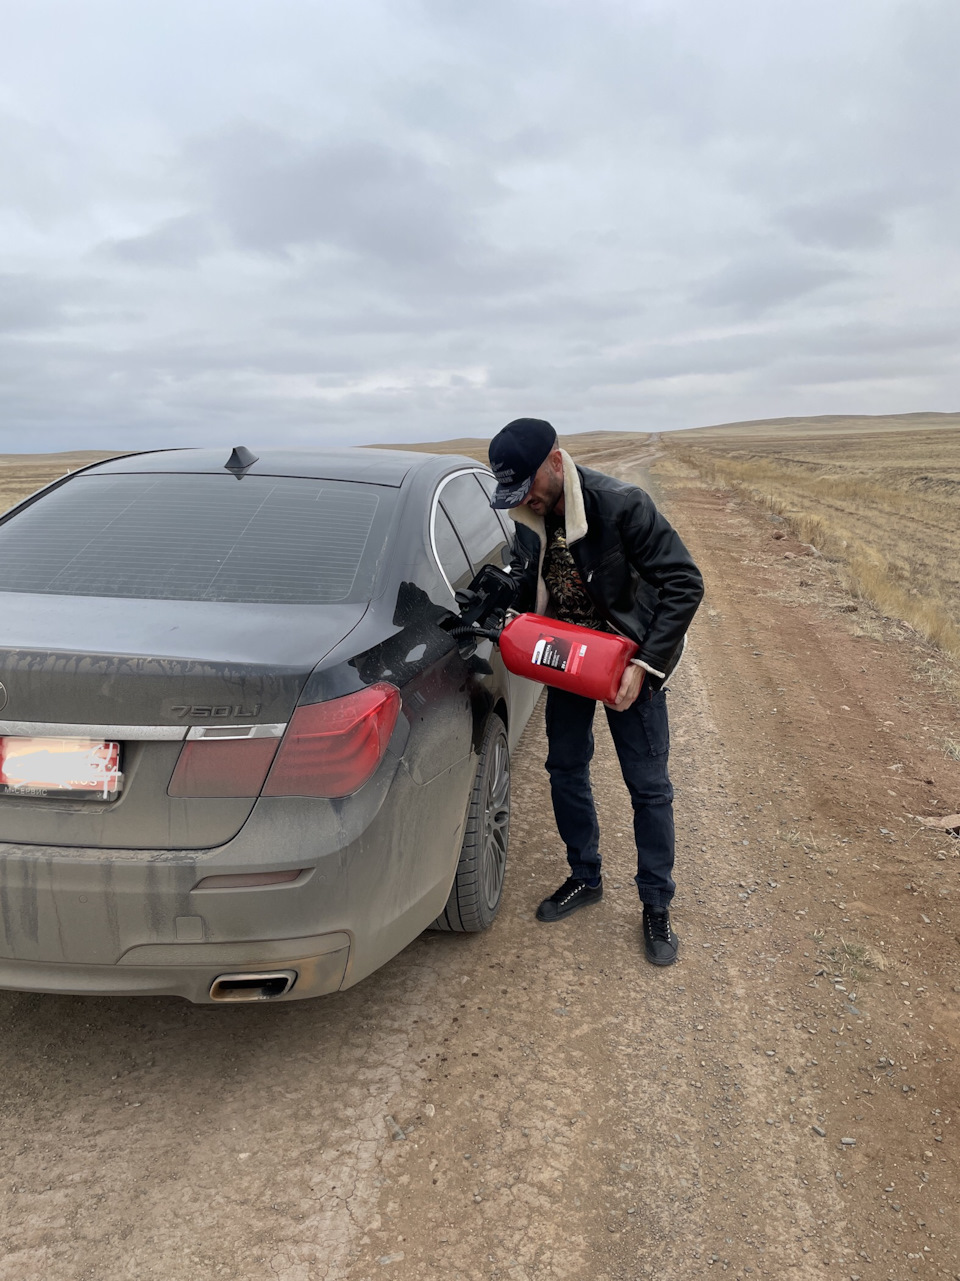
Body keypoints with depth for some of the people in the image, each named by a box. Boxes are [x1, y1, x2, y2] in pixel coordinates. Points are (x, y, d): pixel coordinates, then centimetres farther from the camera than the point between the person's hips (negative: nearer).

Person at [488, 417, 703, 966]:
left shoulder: (622, 505, -26)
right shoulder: (529, 517, -6)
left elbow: (685, 584, -23)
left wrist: (645, 665, -27)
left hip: (628, 661, -6)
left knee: (649, 786, 2)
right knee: (565, 769, 14)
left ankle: (657, 906, 19)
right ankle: (585, 878, 35)